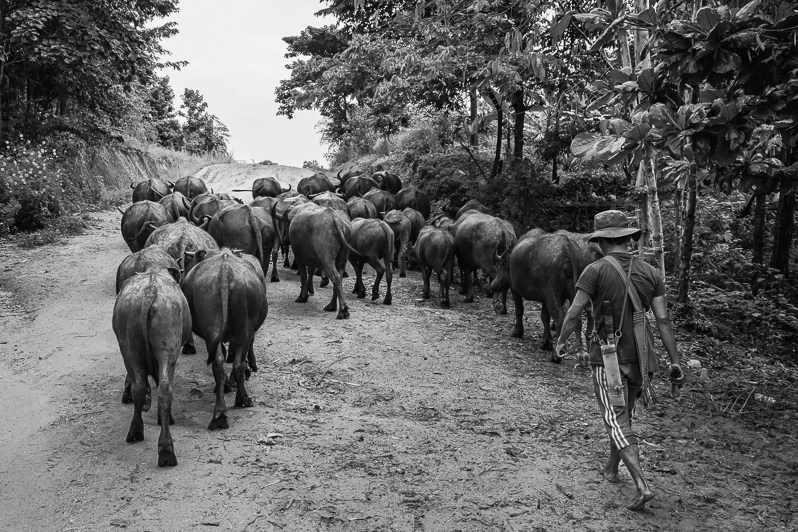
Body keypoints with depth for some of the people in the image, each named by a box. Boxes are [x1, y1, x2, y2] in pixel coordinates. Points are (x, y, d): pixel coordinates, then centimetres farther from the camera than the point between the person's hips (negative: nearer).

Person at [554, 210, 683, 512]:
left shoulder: (596, 270, -13)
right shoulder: (649, 272, 1)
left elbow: (574, 313, -15)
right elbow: (663, 320, -3)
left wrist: (560, 342, 2)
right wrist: (674, 361, 2)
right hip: (638, 358, 6)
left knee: (617, 423, 0)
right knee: (624, 415, 22)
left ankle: (642, 486, -10)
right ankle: (611, 469, 40)